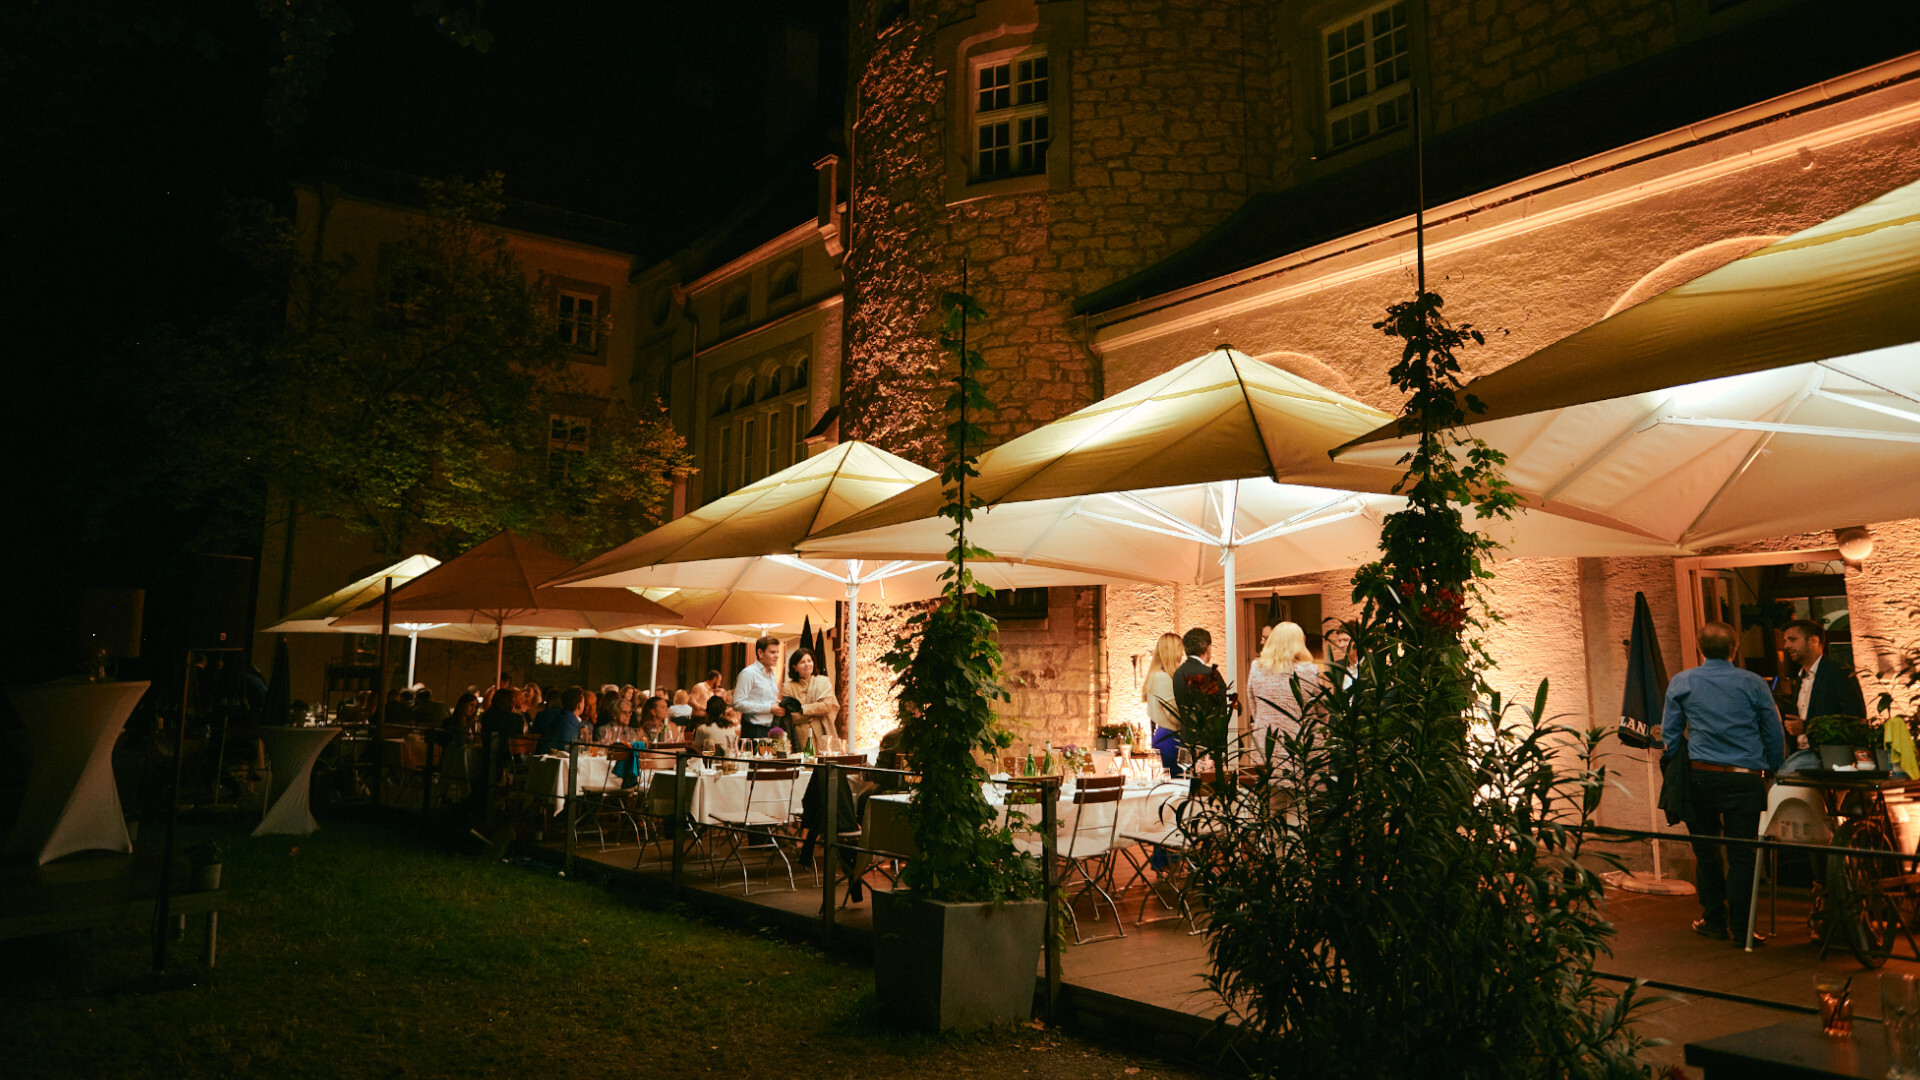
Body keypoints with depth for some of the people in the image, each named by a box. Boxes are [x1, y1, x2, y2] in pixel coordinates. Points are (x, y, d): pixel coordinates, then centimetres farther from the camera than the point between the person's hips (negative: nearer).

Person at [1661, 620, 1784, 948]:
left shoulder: (1681, 682, 4)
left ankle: (1714, 919, 20)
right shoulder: (1753, 684, 2)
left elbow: (1669, 734, 6)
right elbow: (1775, 735, 5)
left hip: (1700, 776, 1)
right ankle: (1740, 926, 3)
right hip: (1745, 779, -1)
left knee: (1706, 850, 12)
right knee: (1741, 852, 2)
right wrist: (1770, 772, 16)